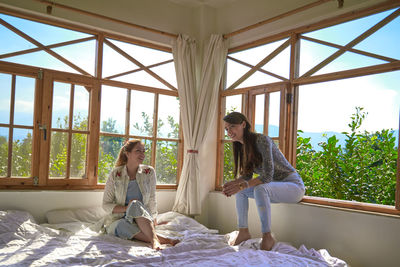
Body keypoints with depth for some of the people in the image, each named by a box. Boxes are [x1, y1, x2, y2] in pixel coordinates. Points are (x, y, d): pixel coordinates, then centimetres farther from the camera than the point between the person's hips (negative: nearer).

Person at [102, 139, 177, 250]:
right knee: (124, 225, -36)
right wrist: (126, 208, -17)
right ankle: (161, 239, -39)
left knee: (135, 204, -33)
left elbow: (151, 200, 6)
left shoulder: (149, 172, -1)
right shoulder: (115, 174, -4)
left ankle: (154, 240, -48)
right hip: (117, 221, 0)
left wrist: (153, 219, 10)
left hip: (141, 219, 0)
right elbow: (106, 205, -3)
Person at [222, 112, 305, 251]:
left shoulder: (261, 140, -22)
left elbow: (267, 176, -28)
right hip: (275, 186, 9)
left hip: (293, 185, -9)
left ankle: (268, 237, -23)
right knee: (240, 189, -3)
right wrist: (232, 183, -11)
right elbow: (247, 175, 8)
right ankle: (244, 232, 1)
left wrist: (243, 185, -33)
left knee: (260, 189, -33)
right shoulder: (242, 147, 4)